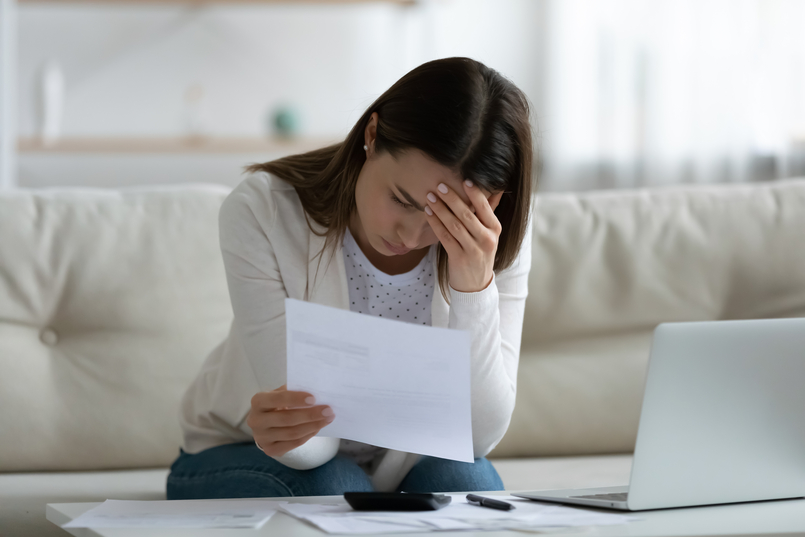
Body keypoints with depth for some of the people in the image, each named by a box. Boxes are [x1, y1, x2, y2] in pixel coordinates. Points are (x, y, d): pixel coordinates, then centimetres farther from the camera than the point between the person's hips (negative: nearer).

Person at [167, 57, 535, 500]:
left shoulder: (496, 241, -18)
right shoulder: (260, 213, -25)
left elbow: (479, 436, -24)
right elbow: (309, 445, -26)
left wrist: (474, 288, -37)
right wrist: (281, 424, -51)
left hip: (405, 463, 2)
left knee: (462, 479, -29)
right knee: (332, 489, -32)